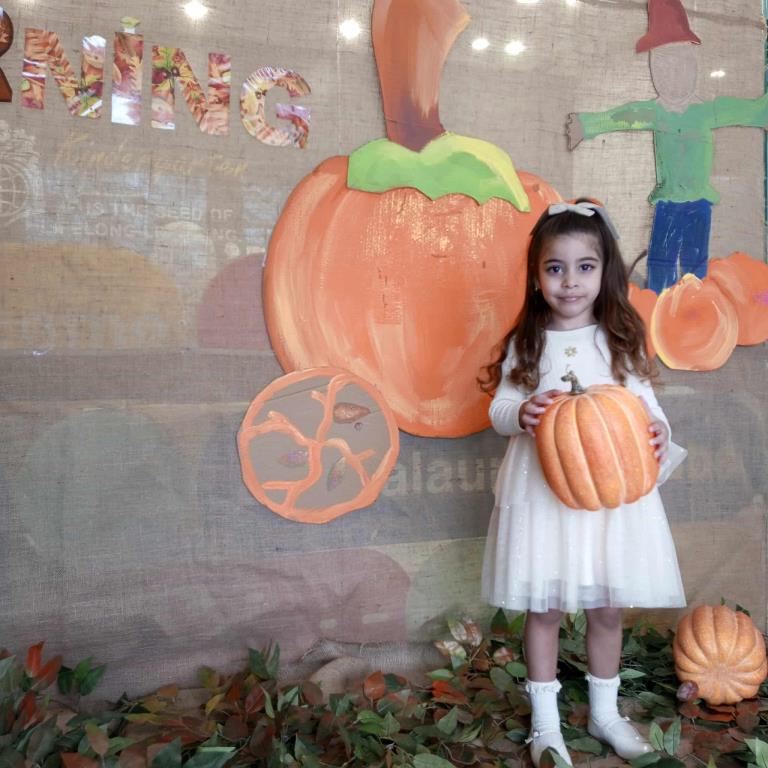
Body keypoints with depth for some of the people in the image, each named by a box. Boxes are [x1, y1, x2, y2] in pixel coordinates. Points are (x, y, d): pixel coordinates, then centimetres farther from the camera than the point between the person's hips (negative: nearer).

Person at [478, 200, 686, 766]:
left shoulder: (622, 338, 1)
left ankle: (605, 713, 36)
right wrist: (521, 413, -20)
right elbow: (499, 408, 2)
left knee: (607, 608, 13)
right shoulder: (526, 343, 0)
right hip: (542, 490, -1)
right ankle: (546, 722, 27)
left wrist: (658, 433, -17)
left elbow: (644, 402, 4)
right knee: (543, 608, 8)